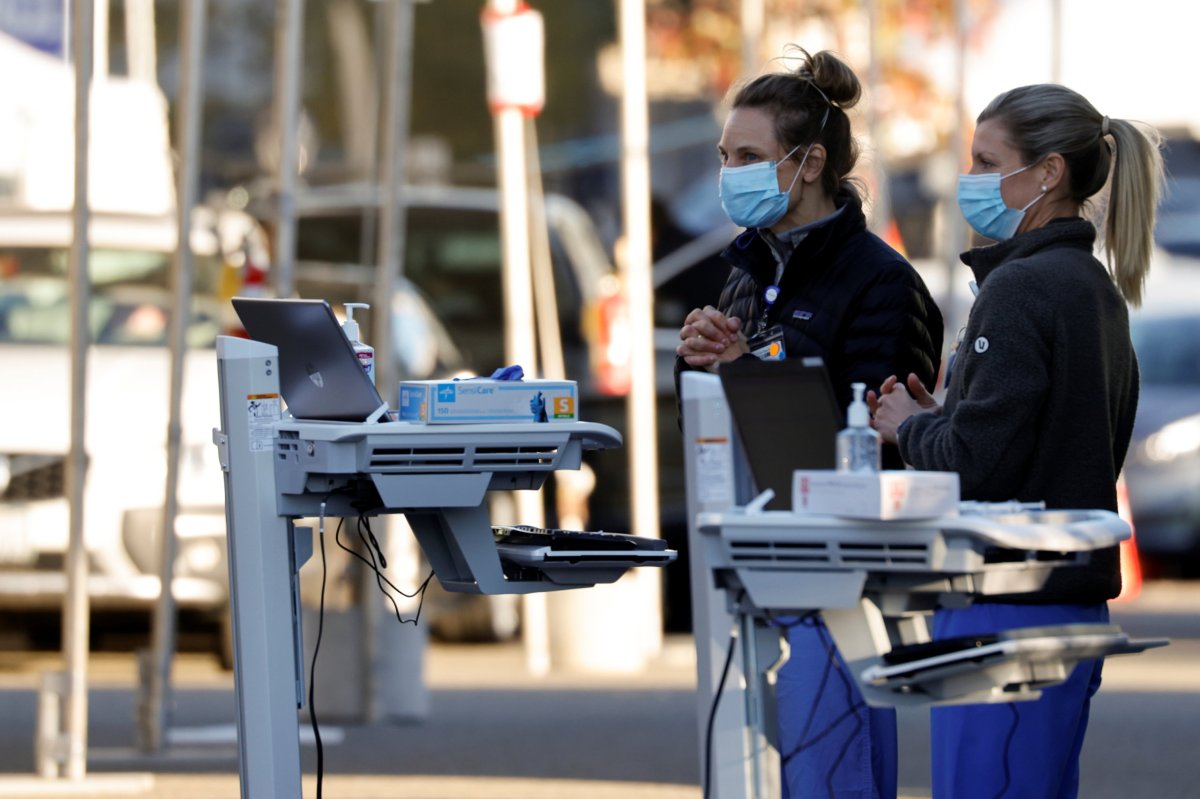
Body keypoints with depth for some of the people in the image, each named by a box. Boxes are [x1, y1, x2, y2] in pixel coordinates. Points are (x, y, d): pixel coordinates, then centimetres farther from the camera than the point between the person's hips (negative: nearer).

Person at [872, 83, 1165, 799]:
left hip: (1008, 612, -10)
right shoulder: (1097, 290, 15)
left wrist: (909, 427, -1)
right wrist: (942, 419, 15)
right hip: (1075, 602, 10)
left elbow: (977, 463, -20)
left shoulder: (1021, 288, -14)